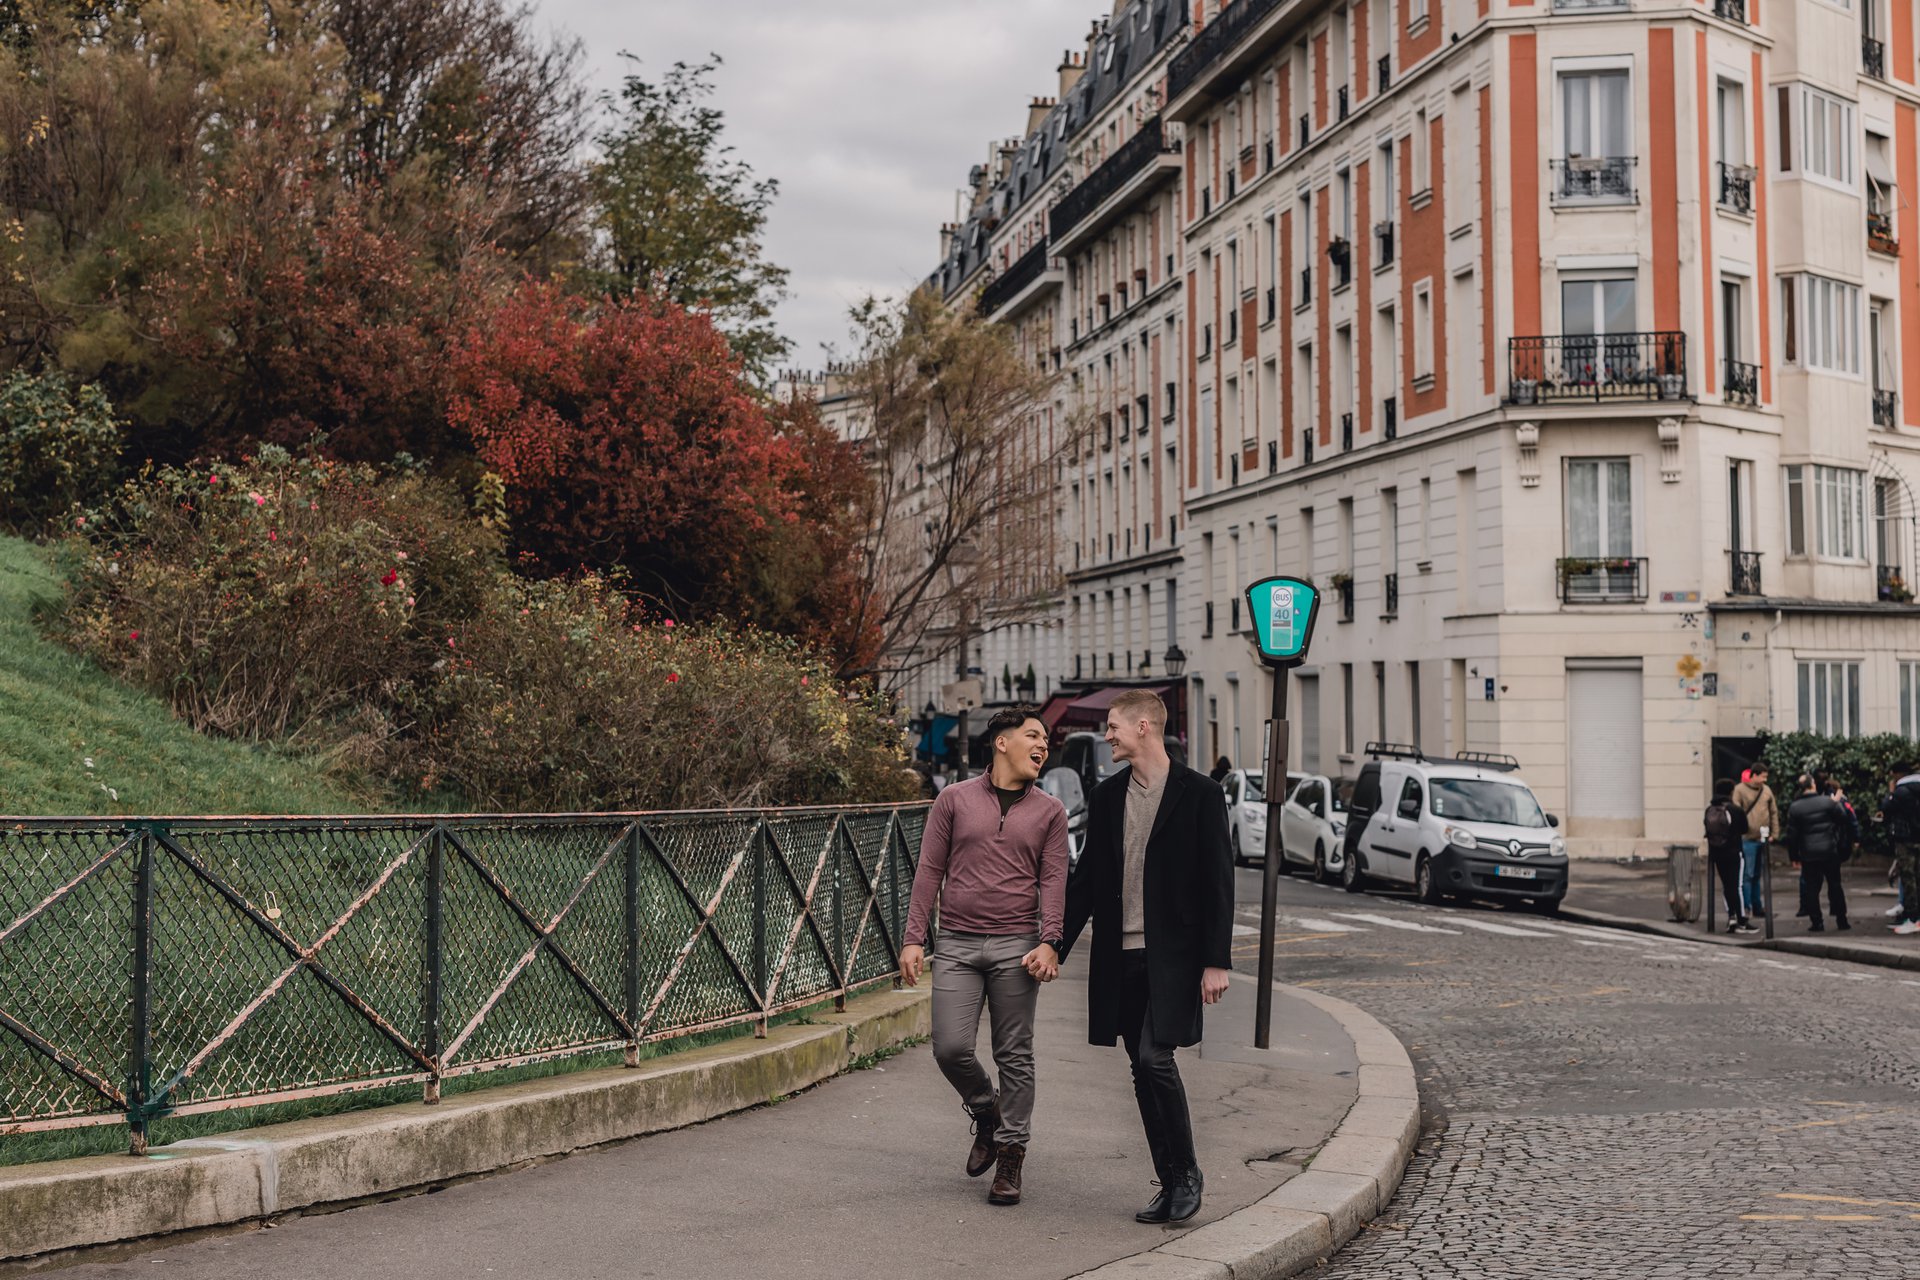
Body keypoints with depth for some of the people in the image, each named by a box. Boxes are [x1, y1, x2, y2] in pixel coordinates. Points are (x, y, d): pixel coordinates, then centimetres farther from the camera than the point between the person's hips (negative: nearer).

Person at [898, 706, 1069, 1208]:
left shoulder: (1049, 811, 9)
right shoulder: (955, 800, 6)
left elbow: (1053, 881, 3)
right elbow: (929, 871, 6)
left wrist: (1049, 942, -10)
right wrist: (914, 938, -1)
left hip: (1015, 948, 0)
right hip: (957, 945, 0)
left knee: (1014, 1056, 1)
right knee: (951, 1047, -7)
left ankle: (1010, 1156, 12)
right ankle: (986, 1112, 23)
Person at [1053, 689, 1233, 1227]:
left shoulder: (1199, 793, -4)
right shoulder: (1107, 796, 11)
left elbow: (1217, 881, -5)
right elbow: (1085, 880, 15)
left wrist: (1216, 961, -10)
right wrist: (1055, 947, 11)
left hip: (1172, 955, -5)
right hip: (1121, 955, 5)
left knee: (1154, 1057, -15)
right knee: (1143, 1069, 6)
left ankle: (1187, 1171, 3)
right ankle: (1171, 1183, 16)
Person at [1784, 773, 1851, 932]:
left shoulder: (1794, 808, -2)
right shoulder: (1828, 801, -5)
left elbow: (1792, 834, -1)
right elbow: (1843, 819, 1)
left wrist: (1794, 856, 6)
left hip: (1808, 854, 0)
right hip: (1830, 851, 0)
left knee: (1811, 889, 4)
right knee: (1835, 886, 10)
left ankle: (1816, 923, 1)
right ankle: (1841, 921, 12)